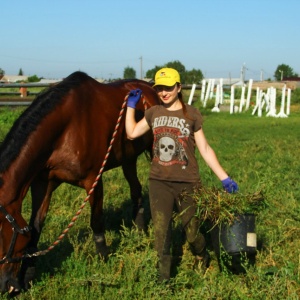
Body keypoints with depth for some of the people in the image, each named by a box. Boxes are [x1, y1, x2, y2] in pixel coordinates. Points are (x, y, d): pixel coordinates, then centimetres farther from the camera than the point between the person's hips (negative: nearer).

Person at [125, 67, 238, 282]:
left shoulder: (192, 114, -4)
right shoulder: (154, 113, 6)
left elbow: (205, 149, -2)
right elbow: (132, 133, 13)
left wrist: (224, 178, -6)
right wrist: (131, 105, 10)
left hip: (187, 183, -2)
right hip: (159, 183, 3)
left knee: (192, 232, 7)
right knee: (161, 232, 4)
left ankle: (204, 262, 38)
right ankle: (164, 276, 18)